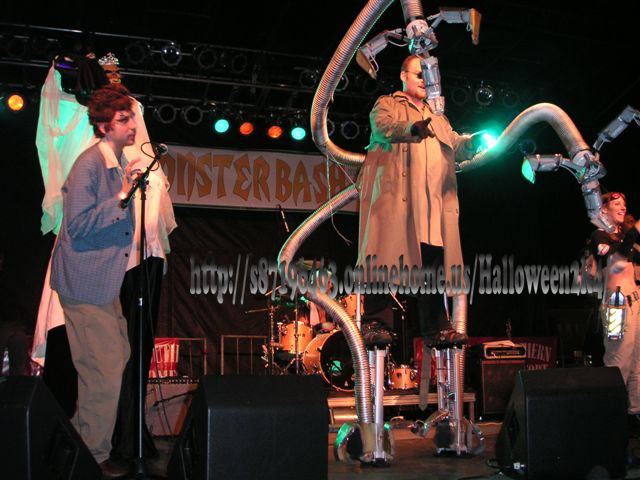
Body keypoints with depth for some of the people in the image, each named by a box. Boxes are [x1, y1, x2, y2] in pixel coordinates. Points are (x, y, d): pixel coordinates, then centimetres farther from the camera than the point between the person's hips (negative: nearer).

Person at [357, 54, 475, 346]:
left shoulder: (437, 117, 32)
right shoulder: (388, 104, 15)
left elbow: (455, 146, 17)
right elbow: (382, 126, -8)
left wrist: (473, 142, -7)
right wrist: (412, 128, -29)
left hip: (434, 201, 5)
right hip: (396, 194, -5)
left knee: (433, 263, 0)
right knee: (387, 259, -12)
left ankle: (436, 328, 1)